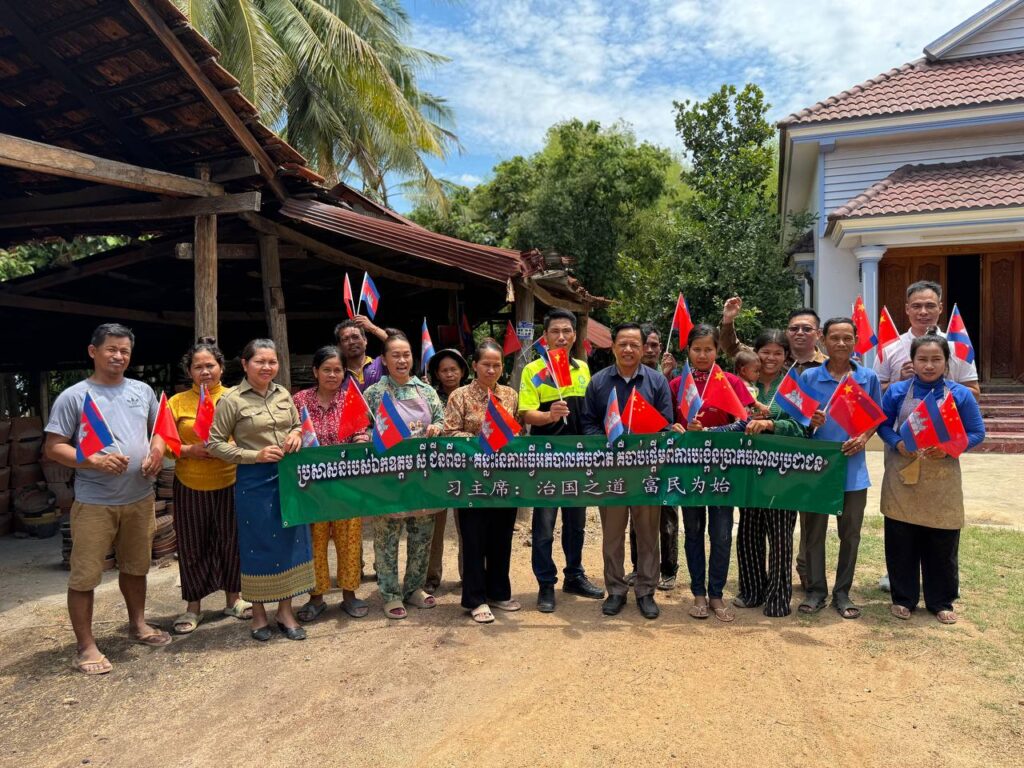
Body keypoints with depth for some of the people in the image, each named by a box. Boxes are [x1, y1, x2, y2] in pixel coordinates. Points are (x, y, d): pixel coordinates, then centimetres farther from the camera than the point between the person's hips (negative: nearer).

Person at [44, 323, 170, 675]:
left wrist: (157, 452, -4)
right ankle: (85, 646, 15)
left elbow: (159, 428, 17)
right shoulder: (73, 396, -7)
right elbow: (54, 448, -8)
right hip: (94, 503, -5)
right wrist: (95, 462, -23)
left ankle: (137, 625, 37)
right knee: (85, 576, 1)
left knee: (135, 566, 19)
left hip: (140, 498, 5)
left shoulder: (143, 391, 7)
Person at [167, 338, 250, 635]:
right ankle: (193, 606, 27)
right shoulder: (177, 402, 1)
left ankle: (233, 598, 30)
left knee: (230, 541, 10)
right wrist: (190, 450, -16)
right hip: (190, 486, 0)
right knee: (192, 545, 10)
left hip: (229, 483, 0)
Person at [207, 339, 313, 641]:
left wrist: (297, 435, -5)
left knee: (290, 541, 9)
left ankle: (285, 611, 25)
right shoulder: (232, 400, -9)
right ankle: (259, 613, 24)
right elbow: (214, 443, -8)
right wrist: (255, 455, -17)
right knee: (258, 545, 6)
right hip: (254, 481, -5)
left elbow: (298, 425, 19)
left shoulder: (283, 394, 7)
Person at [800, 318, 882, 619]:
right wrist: (809, 422, -20)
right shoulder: (809, 377, -2)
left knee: (850, 533, 10)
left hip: (853, 467, 1)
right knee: (814, 531, 7)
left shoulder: (868, 377, 2)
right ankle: (816, 590, 21)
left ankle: (842, 592, 25)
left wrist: (864, 438, -9)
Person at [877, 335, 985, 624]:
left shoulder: (960, 394, -1)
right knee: (901, 543, 7)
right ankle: (903, 598, 23)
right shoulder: (897, 391, -1)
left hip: (942, 483, 0)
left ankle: (941, 601, 27)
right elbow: (883, 425, 5)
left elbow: (977, 433, 1)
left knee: (942, 544, 8)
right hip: (902, 478, 0)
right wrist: (897, 444, -15)